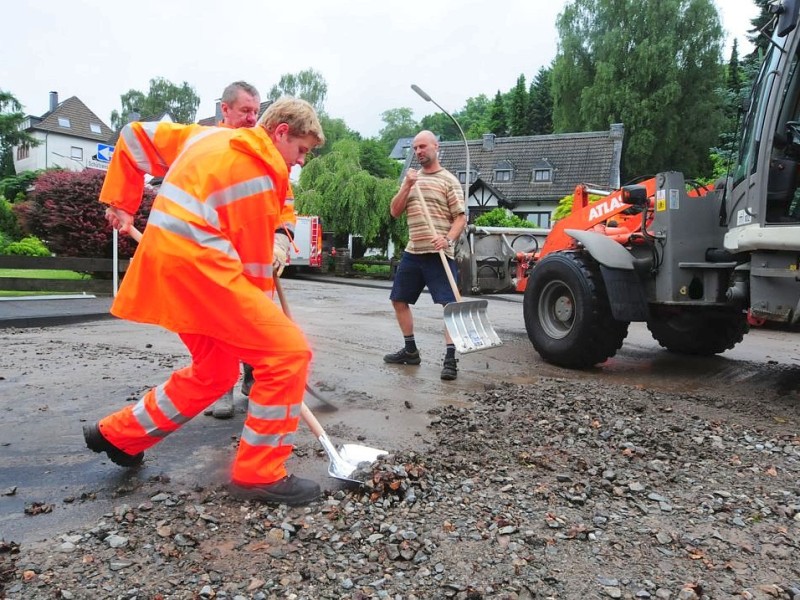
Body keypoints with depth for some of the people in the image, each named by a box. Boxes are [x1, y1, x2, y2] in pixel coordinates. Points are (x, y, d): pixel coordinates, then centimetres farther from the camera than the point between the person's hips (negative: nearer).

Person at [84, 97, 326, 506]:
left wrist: (121, 202, 24)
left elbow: (136, 136, 27)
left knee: (214, 371, 19)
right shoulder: (259, 171, -6)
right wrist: (259, 315, 7)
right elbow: (254, 258, -4)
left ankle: (118, 435, 32)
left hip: (167, 262, 10)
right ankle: (258, 475, -3)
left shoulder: (208, 136, 21)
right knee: (288, 352, -10)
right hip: (198, 263, -10)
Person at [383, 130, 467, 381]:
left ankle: (450, 359, -10)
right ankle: (410, 350, 26)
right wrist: (407, 187, -5)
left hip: (439, 254, -6)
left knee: (449, 303, -13)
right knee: (399, 300, 12)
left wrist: (448, 239, -23)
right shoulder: (411, 178, 17)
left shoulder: (448, 180, 0)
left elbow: (461, 217, -5)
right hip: (412, 252, 6)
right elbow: (394, 212, 9)